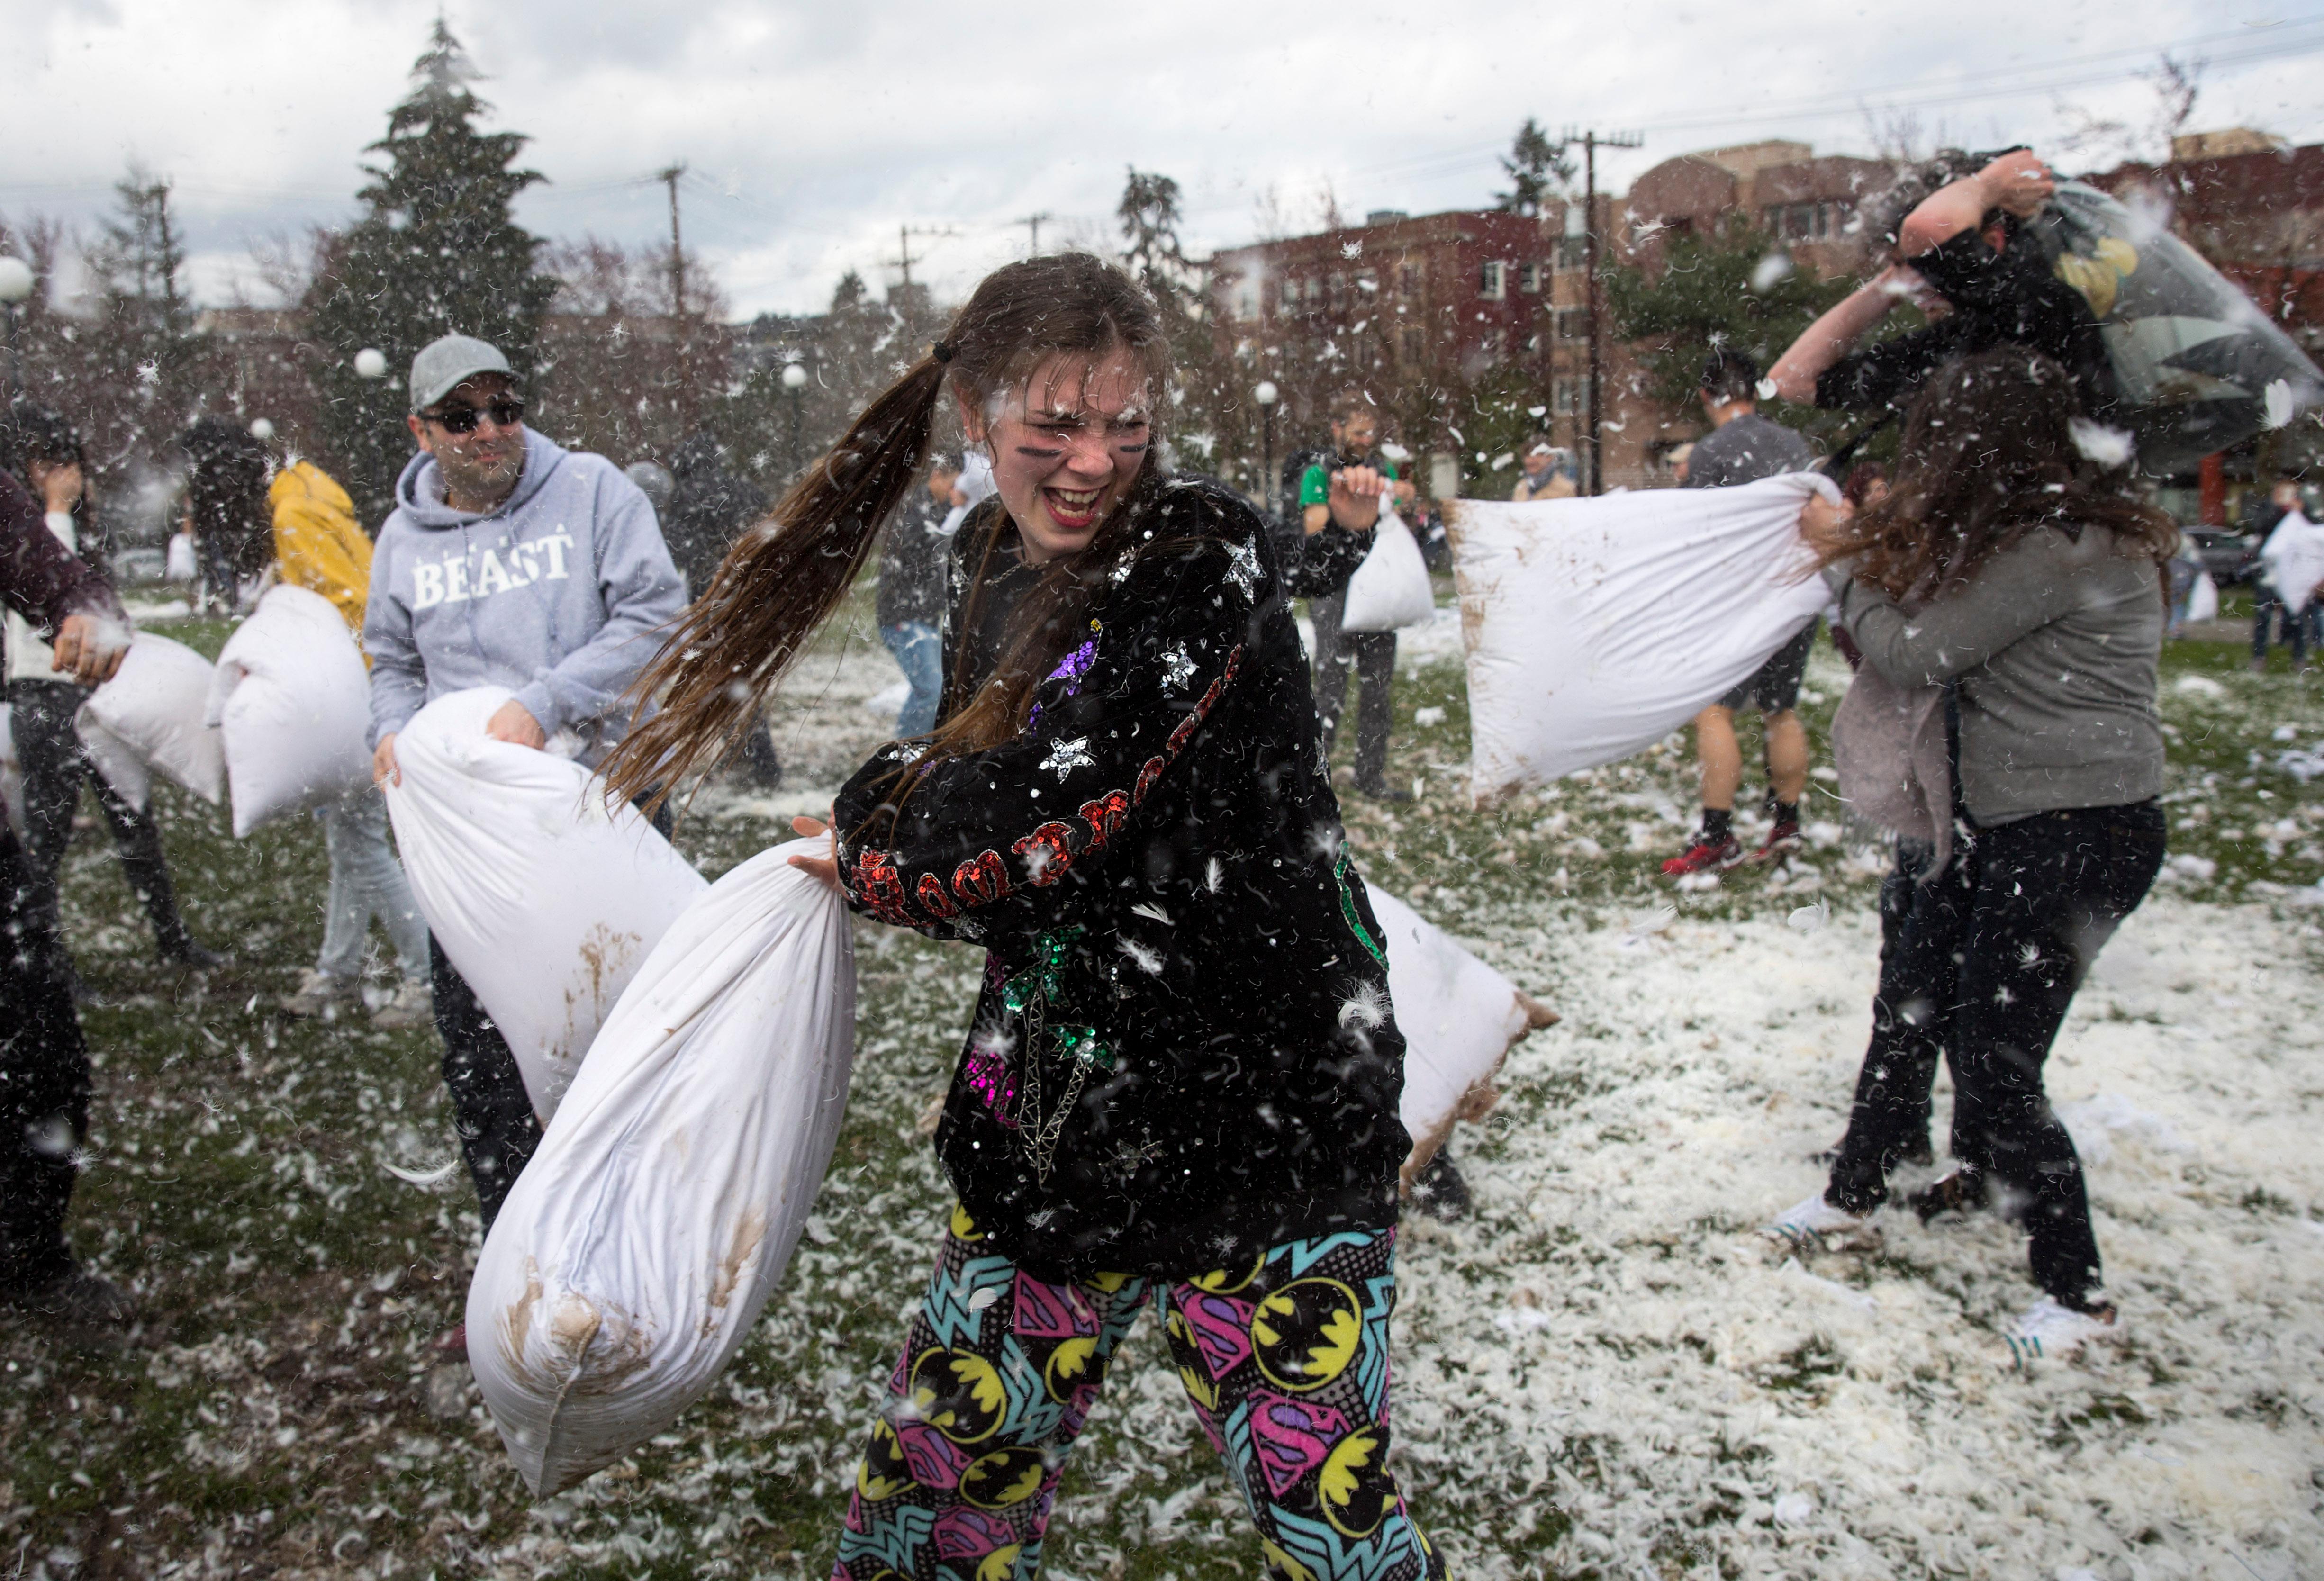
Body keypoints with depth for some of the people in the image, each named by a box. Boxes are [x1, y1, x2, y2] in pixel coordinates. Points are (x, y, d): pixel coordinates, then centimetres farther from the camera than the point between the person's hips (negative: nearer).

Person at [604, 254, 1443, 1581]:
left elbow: (1059, 789, -20)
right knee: (952, 1445, 15)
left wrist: (879, 865, -4)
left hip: (1264, 1107, -6)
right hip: (1058, 1107, 7)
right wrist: (888, 802, 5)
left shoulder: (1204, 555, -15)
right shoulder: (993, 568, 9)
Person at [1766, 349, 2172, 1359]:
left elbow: (1917, 657, -16)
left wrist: (1846, 558, -3)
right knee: (1914, 1000, 16)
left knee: (1997, 1059, -5)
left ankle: (2079, 1295, 10)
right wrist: (1866, 553, 6)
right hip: (2011, 821, 10)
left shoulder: (2055, 550, -21)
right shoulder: (2058, 531, 10)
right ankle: (1854, 1194, 34)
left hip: (2081, 832, -10)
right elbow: (1949, 641, 12)